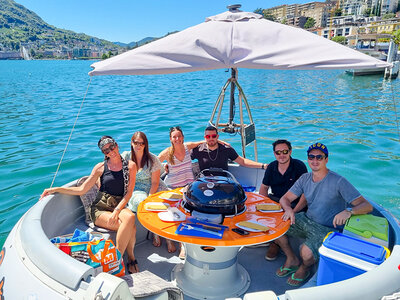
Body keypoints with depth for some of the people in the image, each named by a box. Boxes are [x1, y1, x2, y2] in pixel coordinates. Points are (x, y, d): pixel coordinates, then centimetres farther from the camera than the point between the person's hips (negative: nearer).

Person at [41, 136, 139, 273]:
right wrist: (55, 189, 0)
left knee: (130, 217, -38)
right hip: (100, 208, -1)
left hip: (120, 206, 1)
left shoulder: (130, 165, 6)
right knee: (131, 226, -33)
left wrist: (117, 211, -17)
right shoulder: (101, 167, 7)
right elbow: (82, 190, 7)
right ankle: (130, 257, -13)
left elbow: (129, 192, -1)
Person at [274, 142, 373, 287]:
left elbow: (367, 206, -18)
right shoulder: (305, 178, 1)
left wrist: (348, 211, -40)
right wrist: (288, 209, -20)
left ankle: (304, 268, 9)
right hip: (306, 220, 6)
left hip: (328, 229, -6)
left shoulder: (339, 181, -16)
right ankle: (292, 259, 13)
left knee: (306, 252, -31)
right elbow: (285, 198, 4)